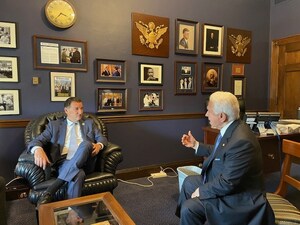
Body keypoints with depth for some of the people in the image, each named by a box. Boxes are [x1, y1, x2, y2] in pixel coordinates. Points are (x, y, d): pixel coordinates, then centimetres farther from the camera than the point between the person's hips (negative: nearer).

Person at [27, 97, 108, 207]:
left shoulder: (89, 123, 21)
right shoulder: (54, 125, 15)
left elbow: (102, 138, 17)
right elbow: (36, 141, 5)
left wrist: (99, 145, -10)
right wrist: (38, 149, -22)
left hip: (85, 163, 2)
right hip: (64, 163, -2)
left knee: (86, 144, -35)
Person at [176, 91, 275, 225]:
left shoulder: (241, 141, -33)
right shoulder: (230, 129, -4)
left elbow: (227, 183, -29)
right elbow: (219, 152, 13)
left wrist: (201, 191, -16)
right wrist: (195, 145, 15)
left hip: (238, 198, -9)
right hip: (223, 182, 10)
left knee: (189, 208, -18)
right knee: (189, 182, 17)